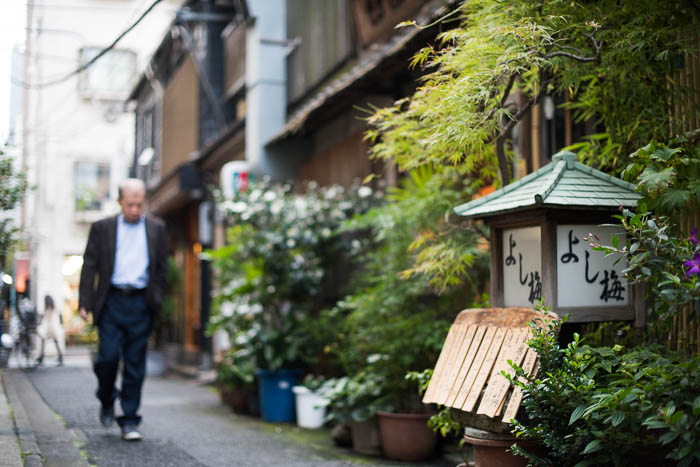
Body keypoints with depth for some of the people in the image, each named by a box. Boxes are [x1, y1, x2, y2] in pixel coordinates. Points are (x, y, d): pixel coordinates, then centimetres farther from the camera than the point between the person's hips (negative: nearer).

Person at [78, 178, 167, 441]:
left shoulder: (156, 229, 9)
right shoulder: (102, 228, 7)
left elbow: (161, 269, 12)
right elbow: (89, 266, 5)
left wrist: (156, 303, 5)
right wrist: (85, 303, -3)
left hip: (140, 303, 1)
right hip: (111, 301, 0)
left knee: (135, 364, 1)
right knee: (108, 356, -9)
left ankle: (129, 421, 9)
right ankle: (107, 400, 21)